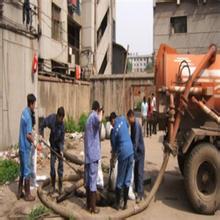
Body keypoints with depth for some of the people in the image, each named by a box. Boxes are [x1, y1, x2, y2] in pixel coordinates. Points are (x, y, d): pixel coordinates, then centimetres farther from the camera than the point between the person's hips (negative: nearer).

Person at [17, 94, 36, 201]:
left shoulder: (24, 112, 7)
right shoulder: (28, 116, -22)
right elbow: (28, 135, -22)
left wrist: (31, 134, 10)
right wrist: (34, 141, -8)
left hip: (22, 146, 9)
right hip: (26, 147, -9)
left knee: (22, 170, 16)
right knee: (27, 171, 2)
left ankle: (20, 192, 26)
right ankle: (27, 194, 13)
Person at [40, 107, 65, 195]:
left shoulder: (62, 125, -21)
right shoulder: (51, 118, -21)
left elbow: (62, 140, -16)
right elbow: (42, 125, -5)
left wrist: (61, 150, -27)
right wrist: (41, 135, -10)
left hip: (59, 146, -1)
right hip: (53, 146, 1)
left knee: (60, 165, 1)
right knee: (52, 166, 3)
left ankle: (60, 187, 12)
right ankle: (53, 186, 15)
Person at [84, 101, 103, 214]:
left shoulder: (88, 118, 17)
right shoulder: (94, 116, -9)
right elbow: (99, 120, -35)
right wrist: (101, 112, -14)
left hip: (87, 154, 8)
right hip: (93, 154, -8)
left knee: (88, 179, 13)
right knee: (93, 180, -4)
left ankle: (88, 204, 21)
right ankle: (93, 207, 2)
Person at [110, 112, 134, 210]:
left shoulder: (114, 131, -6)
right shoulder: (123, 119, 4)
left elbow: (114, 148, 3)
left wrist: (112, 160, 18)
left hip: (123, 154, -4)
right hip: (131, 152, 5)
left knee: (119, 181, 8)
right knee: (127, 180, 11)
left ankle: (117, 204, 16)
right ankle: (125, 204, 17)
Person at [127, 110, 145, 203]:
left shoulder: (136, 125, -22)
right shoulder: (132, 125, 7)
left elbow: (136, 141, -26)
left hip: (140, 151, -9)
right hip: (136, 151, 9)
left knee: (139, 172, -7)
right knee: (136, 172, 14)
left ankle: (140, 194, -3)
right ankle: (137, 190, 24)